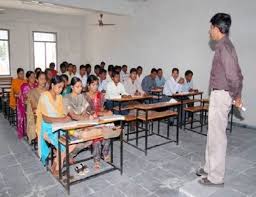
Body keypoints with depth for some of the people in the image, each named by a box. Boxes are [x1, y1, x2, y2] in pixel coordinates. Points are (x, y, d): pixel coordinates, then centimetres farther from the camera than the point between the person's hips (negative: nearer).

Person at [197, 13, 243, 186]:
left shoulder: (223, 46, -17)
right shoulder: (224, 45, 14)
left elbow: (233, 75, -22)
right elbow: (236, 73, 16)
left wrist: (236, 96, -9)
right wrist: (236, 95, 17)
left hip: (221, 95, -10)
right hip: (219, 95, 10)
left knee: (217, 136, -1)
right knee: (214, 134, 18)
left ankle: (216, 177, 13)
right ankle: (210, 168, 33)